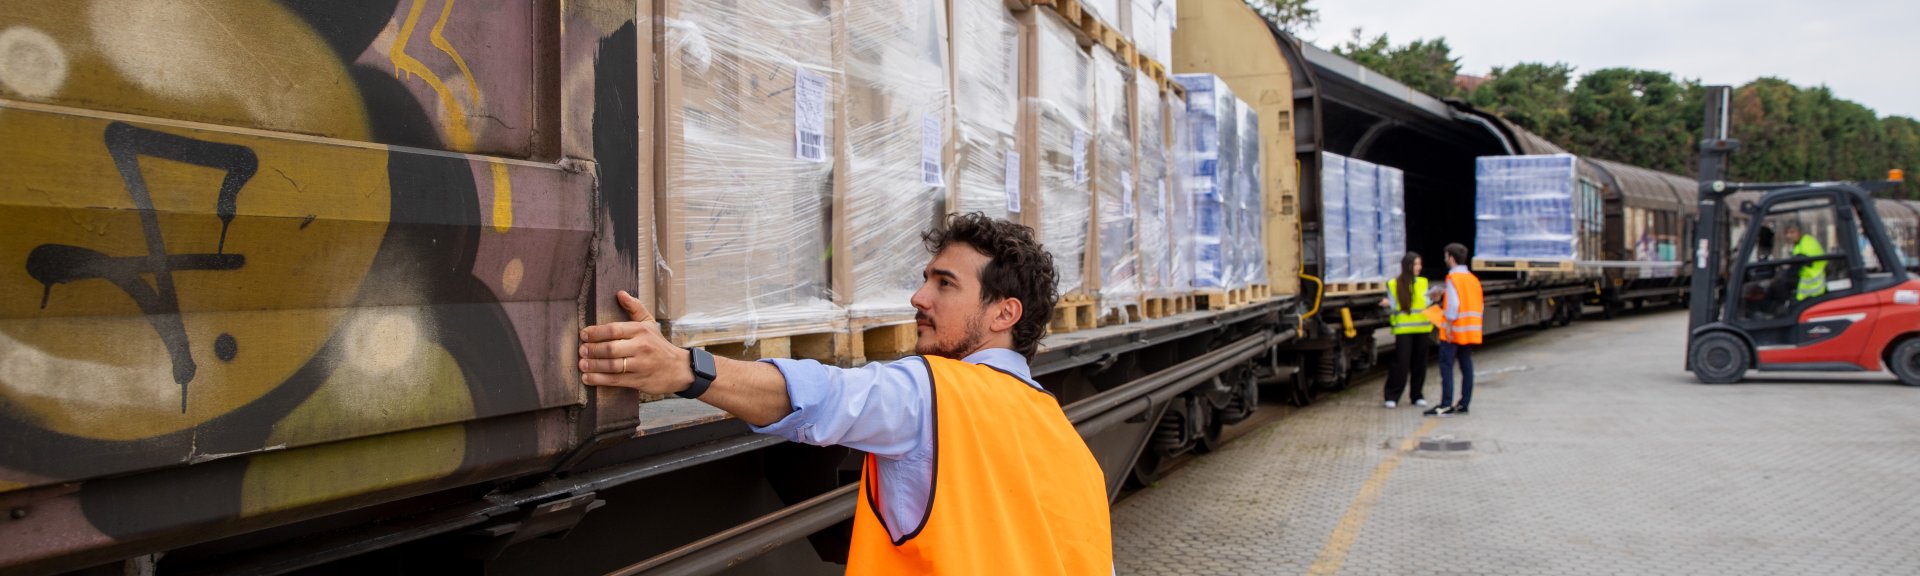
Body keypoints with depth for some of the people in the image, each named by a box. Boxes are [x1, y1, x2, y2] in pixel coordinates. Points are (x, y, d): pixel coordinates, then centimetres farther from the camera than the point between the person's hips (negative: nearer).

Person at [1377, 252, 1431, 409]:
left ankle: (1417, 395, 16)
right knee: (1401, 362, -8)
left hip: (1421, 328, 3)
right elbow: (1393, 309, 1)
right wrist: (1388, 304, -20)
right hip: (1403, 329, -3)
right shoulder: (1394, 284, 2)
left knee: (1419, 363, 4)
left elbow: (1426, 304, 9)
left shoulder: (1423, 282, 11)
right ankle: (1392, 396, 0)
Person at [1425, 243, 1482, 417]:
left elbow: (1453, 304, -20)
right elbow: (1480, 307, 14)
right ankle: (1464, 403, 13)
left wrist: (1449, 324, -17)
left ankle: (1446, 405, -10)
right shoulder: (1473, 279, 13)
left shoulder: (1453, 278, -10)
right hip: (1470, 331, 8)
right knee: (1466, 366, 9)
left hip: (1454, 331, -8)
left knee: (1446, 366, -6)